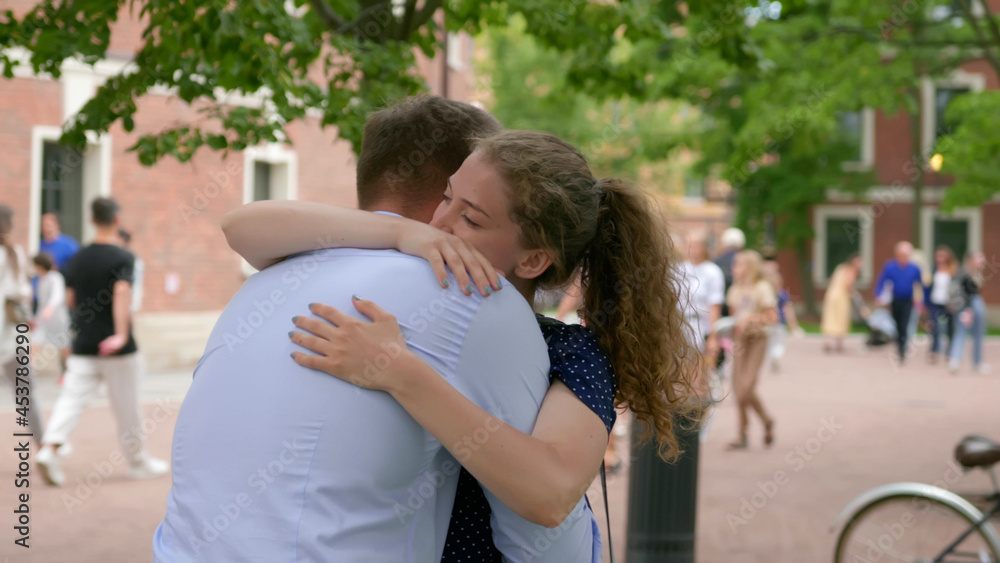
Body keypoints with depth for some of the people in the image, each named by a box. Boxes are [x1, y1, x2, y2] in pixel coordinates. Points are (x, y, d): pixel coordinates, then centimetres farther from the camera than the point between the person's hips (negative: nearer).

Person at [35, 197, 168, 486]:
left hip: (83, 345, 4)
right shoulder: (122, 257, -10)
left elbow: (70, 300, 14)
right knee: (127, 406, 8)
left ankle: (49, 449, -22)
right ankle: (138, 461, 21)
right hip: (118, 350, -4)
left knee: (71, 397, -1)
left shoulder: (78, 258, 8)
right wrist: (121, 334, -33)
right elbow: (122, 292, -26)